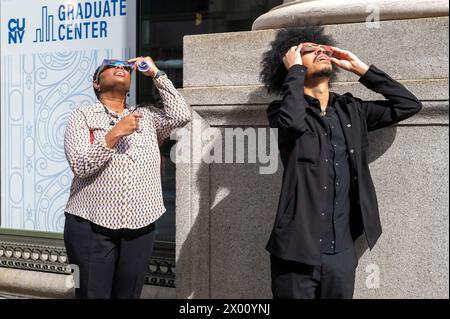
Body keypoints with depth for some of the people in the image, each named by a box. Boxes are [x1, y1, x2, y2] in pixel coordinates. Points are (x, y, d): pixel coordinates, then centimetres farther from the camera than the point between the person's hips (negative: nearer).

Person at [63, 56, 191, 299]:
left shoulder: (146, 116, 15)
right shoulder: (82, 116, 4)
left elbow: (181, 116, -3)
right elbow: (80, 166, -8)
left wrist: (157, 75, 2)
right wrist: (114, 134, -18)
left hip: (140, 227, 3)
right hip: (91, 225, -3)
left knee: (128, 295, 8)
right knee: (92, 294, -2)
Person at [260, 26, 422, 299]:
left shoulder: (350, 110, 11)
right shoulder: (281, 111, -3)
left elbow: (409, 104, 12)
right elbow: (293, 122, -27)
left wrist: (360, 68, 8)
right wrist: (294, 70, -12)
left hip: (342, 252, 4)